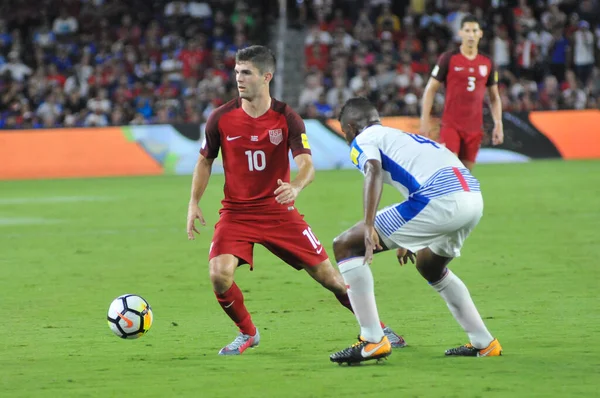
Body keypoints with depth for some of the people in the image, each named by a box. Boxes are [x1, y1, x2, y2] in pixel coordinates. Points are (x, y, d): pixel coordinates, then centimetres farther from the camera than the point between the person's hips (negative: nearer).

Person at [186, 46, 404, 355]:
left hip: (279, 211, -1)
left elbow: (307, 164, -18)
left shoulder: (287, 118, -9)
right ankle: (247, 333, 5)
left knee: (327, 275, -1)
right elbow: (205, 160, 9)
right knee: (219, 275, -23)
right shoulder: (221, 118, -6)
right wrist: (194, 203, 0)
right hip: (236, 212, 1)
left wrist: (296, 187, -40)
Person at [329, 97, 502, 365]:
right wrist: (409, 241, 60)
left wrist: (369, 227, -23)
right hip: (474, 199, 8)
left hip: (439, 201, -8)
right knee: (429, 266, 37)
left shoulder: (363, 140, 12)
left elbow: (374, 172, -11)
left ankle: (373, 341, -4)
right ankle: (483, 343, 36)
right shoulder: (403, 136, 36)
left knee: (346, 246, 2)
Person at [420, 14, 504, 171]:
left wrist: (498, 124, 6)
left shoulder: (487, 63, 9)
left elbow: (494, 97, 17)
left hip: (474, 128, 4)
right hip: (451, 126, -4)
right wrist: (425, 120, -6)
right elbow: (431, 89, 1)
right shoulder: (448, 59, -2)